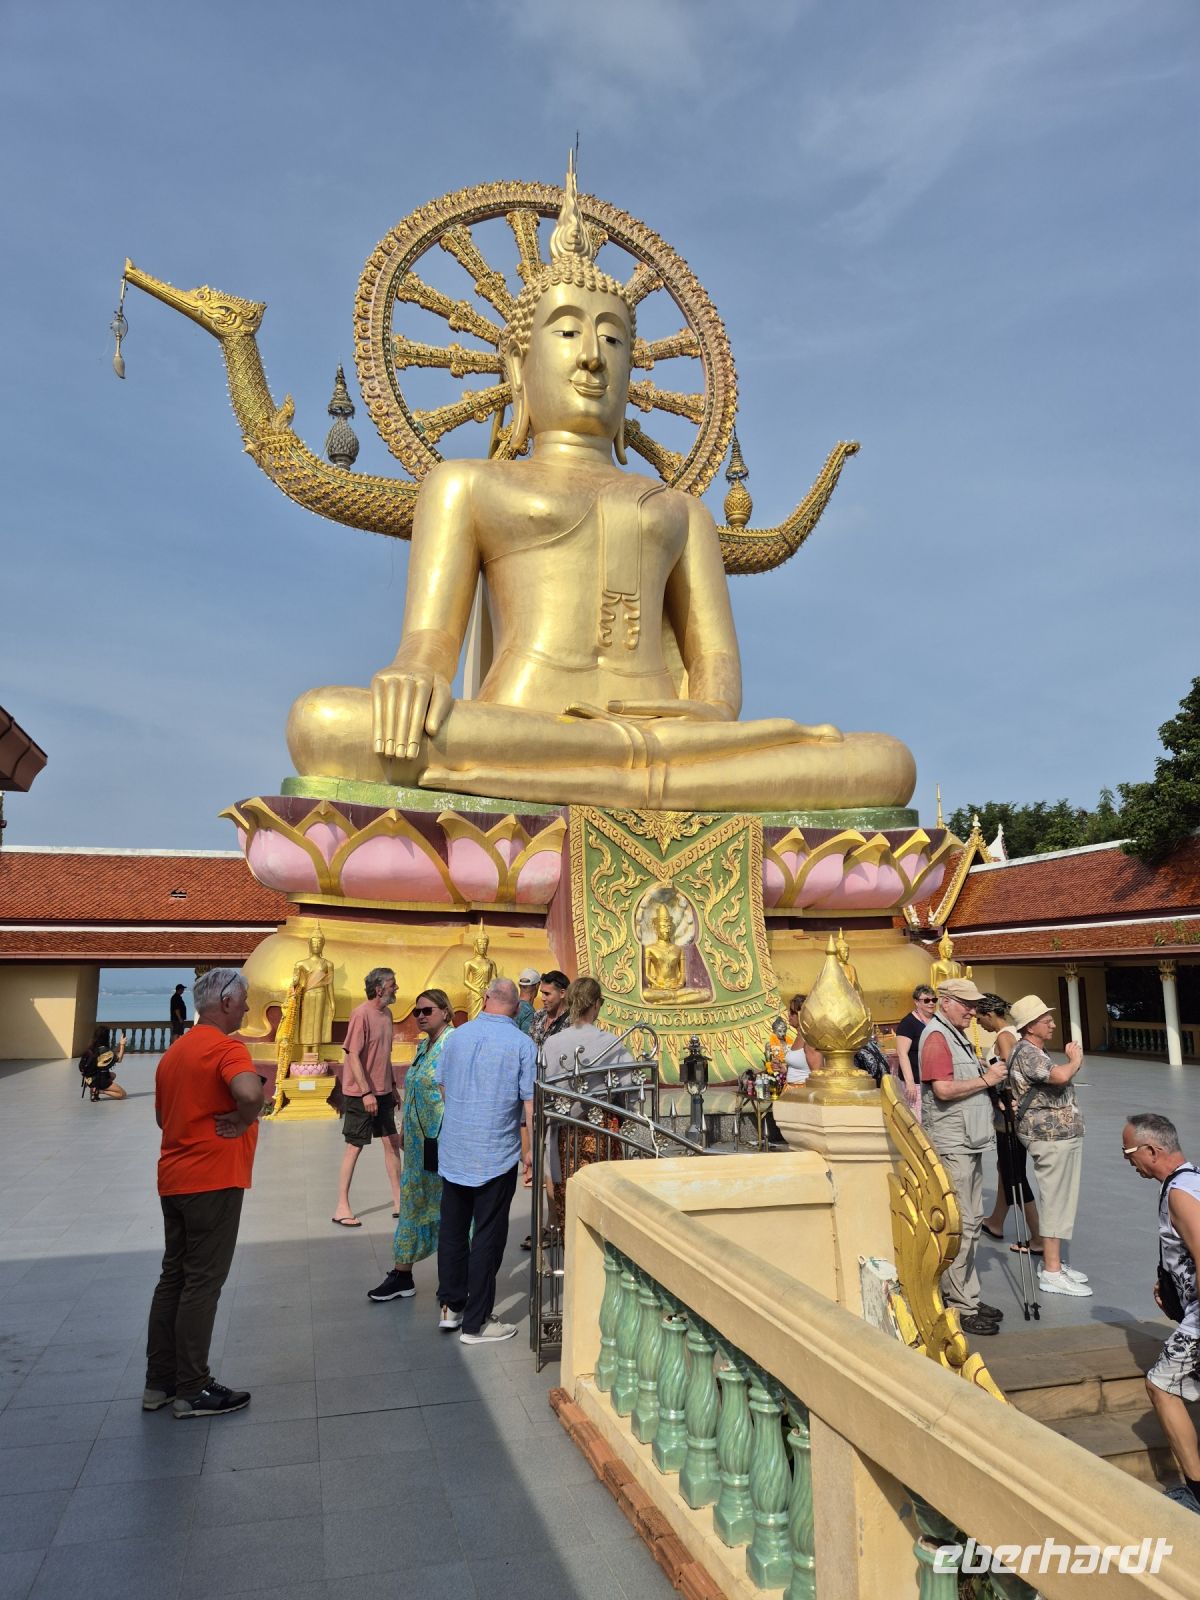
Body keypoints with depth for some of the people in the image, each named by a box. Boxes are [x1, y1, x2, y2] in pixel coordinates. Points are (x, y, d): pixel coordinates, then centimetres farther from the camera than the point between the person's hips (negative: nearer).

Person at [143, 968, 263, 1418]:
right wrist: (242, 1123, -18)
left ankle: (159, 1381, 24)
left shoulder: (174, 1051, 12)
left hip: (174, 1179, 9)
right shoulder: (226, 1048, -17)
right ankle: (192, 1391, 10)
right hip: (213, 1181, -9)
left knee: (173, 1278, 16)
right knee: (202, 1284, 1)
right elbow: (250, 1092, -36)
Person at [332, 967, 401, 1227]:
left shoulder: (386, 1013, 7)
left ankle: (398, 1202, 19)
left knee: (392, 1142, 10)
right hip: (360, 1093, -8)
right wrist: (366, 1092, -23)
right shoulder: (361, 1014, -17)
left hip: (383, 1091, 8)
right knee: (355, 1147, 1)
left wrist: (392, 1085, 17)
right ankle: (341, 1208, 12)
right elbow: (353, 1056, -20)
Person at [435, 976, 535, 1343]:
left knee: (452, 1228, 17)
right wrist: (531, 1148, -1)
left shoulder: (457, 1035, 2)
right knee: (488, 1236, 5)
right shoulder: (522, 1044, -11)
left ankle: (451, 1306, 28)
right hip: (497, 1154, -4)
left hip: (453, 1150, 4)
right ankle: (475, 1323, 13)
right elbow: (530, 1101, -12)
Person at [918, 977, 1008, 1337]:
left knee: (972, 1220, 15)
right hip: (951, 1143, -10)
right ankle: (961, 1307, 0)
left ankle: (968, 1296, 24)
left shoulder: (957, 1036, 17)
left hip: (969, 1142, 10)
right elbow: (943, 1089, -24)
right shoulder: (936, 1036, -14)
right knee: (960, 1224, -7)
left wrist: (991, 1080, 9)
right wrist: (985, 1080, -16)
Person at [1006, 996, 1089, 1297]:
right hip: (1051, 1137, -10)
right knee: (1055, 1202, -5)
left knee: (1060, 1201, 16)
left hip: (1062, 1136, 10)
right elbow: (1060, 1075, -34)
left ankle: (1054, 1263, 26)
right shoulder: (1025, 1052, -18)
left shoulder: (1036, 1052, 15)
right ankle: (1052, 1273, 1)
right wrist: (1075, 1060, -13)